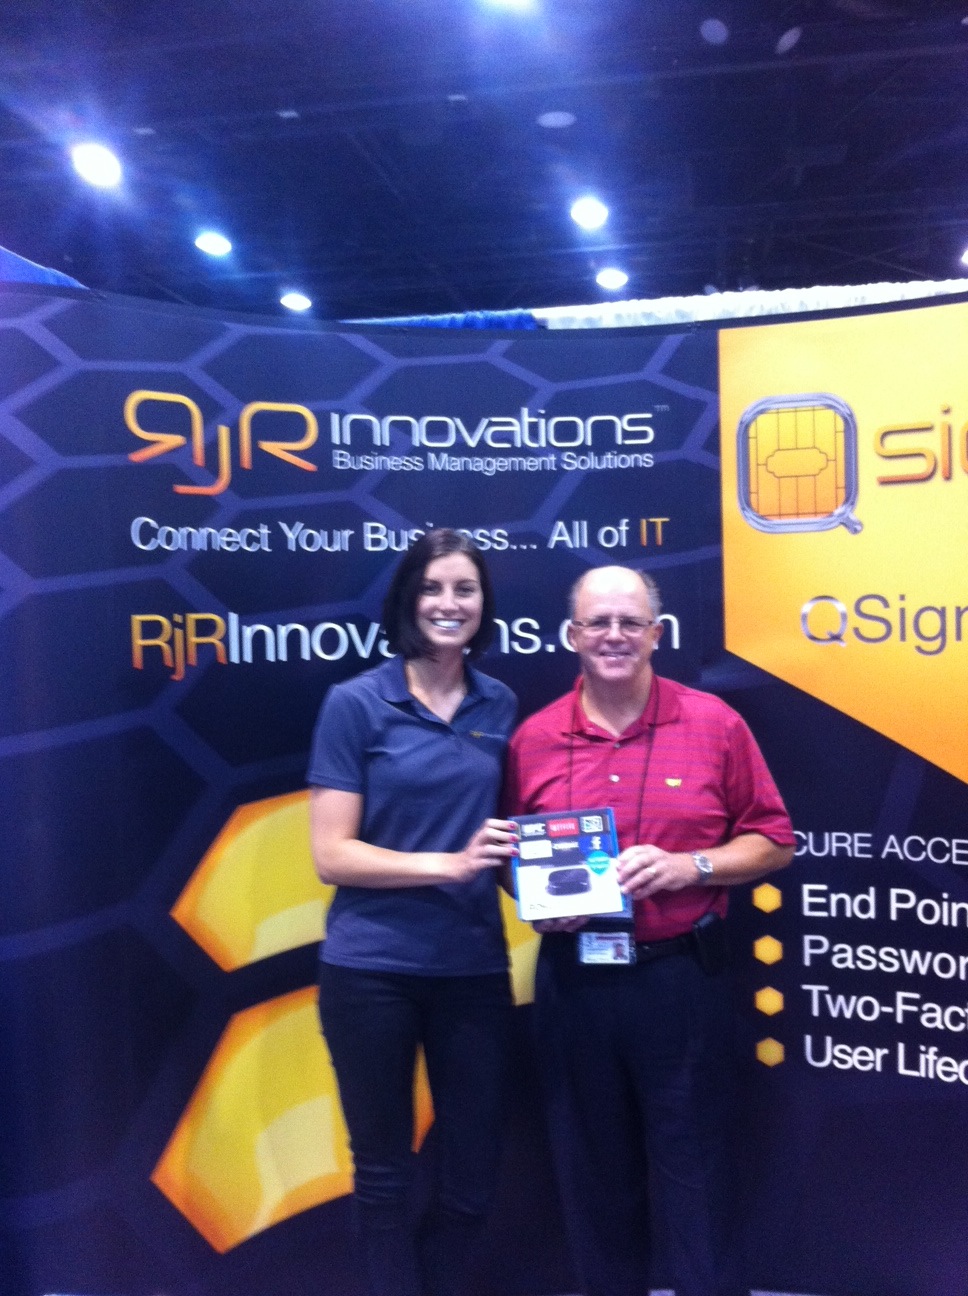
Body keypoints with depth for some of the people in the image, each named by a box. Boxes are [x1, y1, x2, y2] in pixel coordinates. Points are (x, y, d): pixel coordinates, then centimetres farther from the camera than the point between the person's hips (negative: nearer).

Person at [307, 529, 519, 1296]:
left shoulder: (501, 707, 4)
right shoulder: (356, 703, -7)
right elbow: (330, 854, -10)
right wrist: (447, 865, -20)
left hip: (473, 969, 3)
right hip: (371, 970, -3)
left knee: (473, 1180, 14)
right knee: (385, 1172, 14)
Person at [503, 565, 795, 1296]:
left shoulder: (714, 724, -3)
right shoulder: (534, 737, 2)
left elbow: (773, 842, 1)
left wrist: (691, 865, -15)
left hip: (680, 977, -2)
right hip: (572, 980, 3)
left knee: (689, 1163, 9)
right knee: (593, 1166, 17)